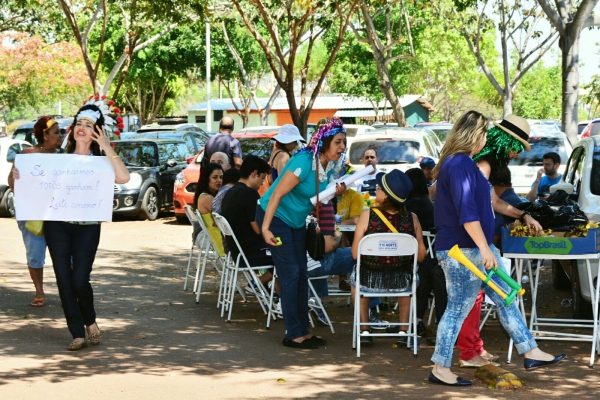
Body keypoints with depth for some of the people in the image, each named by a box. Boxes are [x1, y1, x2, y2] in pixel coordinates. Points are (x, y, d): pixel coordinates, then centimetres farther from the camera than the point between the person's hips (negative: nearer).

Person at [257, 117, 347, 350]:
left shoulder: (330, 165, -2)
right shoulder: (304, 162, -27)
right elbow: (277, 194, -27)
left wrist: (335, 193, -9)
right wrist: (265, 228, -32)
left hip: (297, 221, 8)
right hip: (275, 217, -8)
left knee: (301, 275, 8)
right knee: (290, 274, -9)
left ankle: (303, 331, 14)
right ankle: (293, 334, -4)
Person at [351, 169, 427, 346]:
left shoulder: (367, 215, -16)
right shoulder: (412, 218, -11)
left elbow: (355, 254, -14)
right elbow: (421, 256, -5)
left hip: (369, 281, -1)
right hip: (401, 283, 1)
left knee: (355, 278, 37)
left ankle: (365, 331, 35)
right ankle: (404, 331, 36)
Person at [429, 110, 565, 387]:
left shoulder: (465, 163, 15)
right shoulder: (459, 164, -19)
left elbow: (485, 200, 28)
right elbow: (467, 212, -27)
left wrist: (520, 215, 34)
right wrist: (485, 249, -28)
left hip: (477, 248, 11)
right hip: (462, 251, -11)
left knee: (506, 298, 13)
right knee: (458, 310, -3)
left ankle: (531, 353, 20)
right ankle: (440, 370, 6)